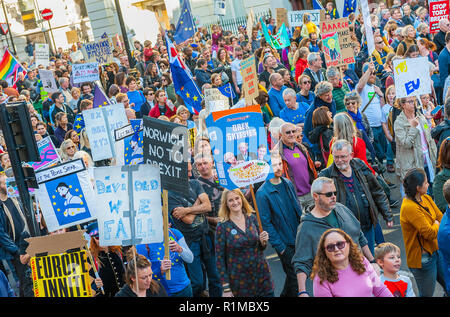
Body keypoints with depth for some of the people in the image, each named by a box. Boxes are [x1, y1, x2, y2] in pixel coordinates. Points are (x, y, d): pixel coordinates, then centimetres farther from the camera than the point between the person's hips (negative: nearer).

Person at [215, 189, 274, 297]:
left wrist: (263, 242, -10)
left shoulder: (252, 218, 1)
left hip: (262, 275, 3)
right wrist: (226, 288, -9)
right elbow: (220, 259, -6)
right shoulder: (222, 227, -9)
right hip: (240, 282, -3)